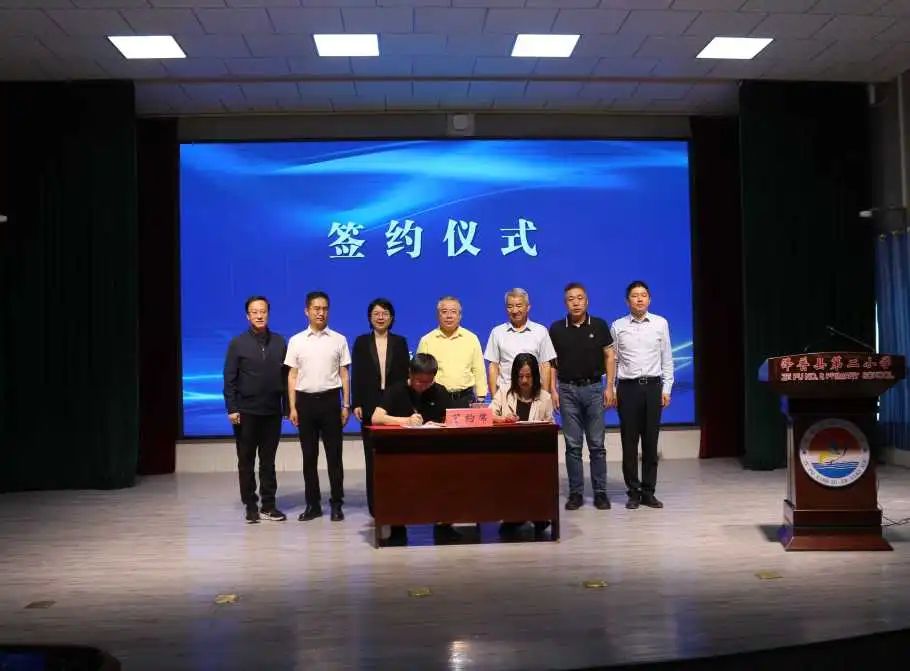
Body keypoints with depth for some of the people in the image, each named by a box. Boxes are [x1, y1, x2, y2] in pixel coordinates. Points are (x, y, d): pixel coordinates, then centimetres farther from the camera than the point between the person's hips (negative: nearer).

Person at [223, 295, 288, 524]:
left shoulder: (279, 342, 5)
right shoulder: (238, 343, -1)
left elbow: (286, 376, 6)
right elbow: (229, 378, -3)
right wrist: (232, 408, -10)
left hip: (272, 411, 2)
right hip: (246, 411, -2)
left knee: (268, 460, 8)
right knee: (246, 460, 6)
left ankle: (268, 505, 15)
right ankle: (251, 506, 14)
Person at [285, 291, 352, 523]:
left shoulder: (339, 340, 2)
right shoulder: (296, 341, 4)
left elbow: (344, 374, 4)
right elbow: (292, 376, 5)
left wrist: (346, 405, 0)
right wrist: (292, 407, 0)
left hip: (330, 399, -1)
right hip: (305, 400, 1)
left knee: (334, 453, 2)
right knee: (309, 454, 7)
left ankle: (336, 503, 11)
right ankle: (313, 504, 16)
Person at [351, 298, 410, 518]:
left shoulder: (400, 342, 8)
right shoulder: (361, 342, 7)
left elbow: (405, 374, 5)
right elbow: (356, 374, 3)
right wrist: (356, 404, -5)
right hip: (370, 403, 0)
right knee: (372, 454, 3)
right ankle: (375, 504, 8)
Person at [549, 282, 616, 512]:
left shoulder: (599, 325, 2)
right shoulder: (556, 329, 2)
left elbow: (609, 356, 5)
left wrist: (609, 387, -2)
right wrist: (553, 389, -1)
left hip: (594, 388, 0)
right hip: (568, 390, 0)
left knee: (597, 444, 3)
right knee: (572, 445, 4)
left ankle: (600, 492, 11)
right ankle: (575, 493, 11)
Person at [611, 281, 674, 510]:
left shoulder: (661, 324, 5)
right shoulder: (618, 326, 3)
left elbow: (667, 358, 6)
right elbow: (612, 360, 5)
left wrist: (666, 388, 2)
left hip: (653, 386, 1)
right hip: (628, 387, -1)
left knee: (651, 441, 5)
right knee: (629, 442, 3)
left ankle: (648, 491, 14)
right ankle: (633, 492, 13)